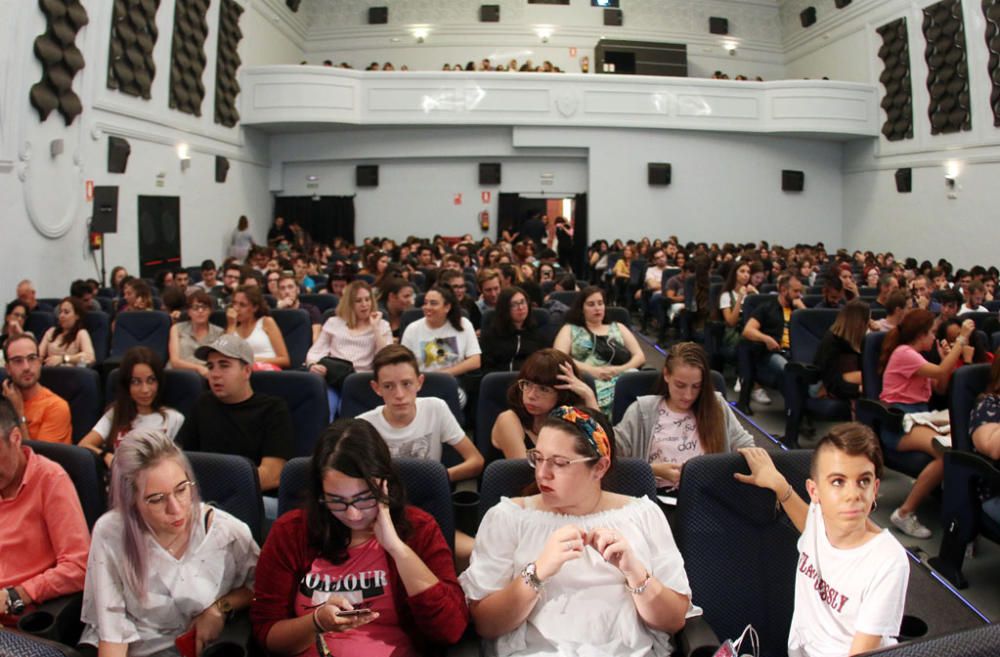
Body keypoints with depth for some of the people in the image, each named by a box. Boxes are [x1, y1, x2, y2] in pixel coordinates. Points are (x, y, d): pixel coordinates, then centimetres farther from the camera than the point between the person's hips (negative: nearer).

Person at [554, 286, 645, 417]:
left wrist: (620, 369, -6)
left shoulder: (618, 327, 27)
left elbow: (640, 356, 17)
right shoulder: (570, 329, 20)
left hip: (623, 379, 3)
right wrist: (591, 370, -12)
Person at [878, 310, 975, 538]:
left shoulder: (915, 356, 23)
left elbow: (941, 388, 23)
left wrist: (946, 359, 11)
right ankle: (905, 513, -24)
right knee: (947, 451, -33)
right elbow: (941, 372, -18)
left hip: (919, 416, 9)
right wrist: (962, 339, -12)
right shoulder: (903, 353, -7)